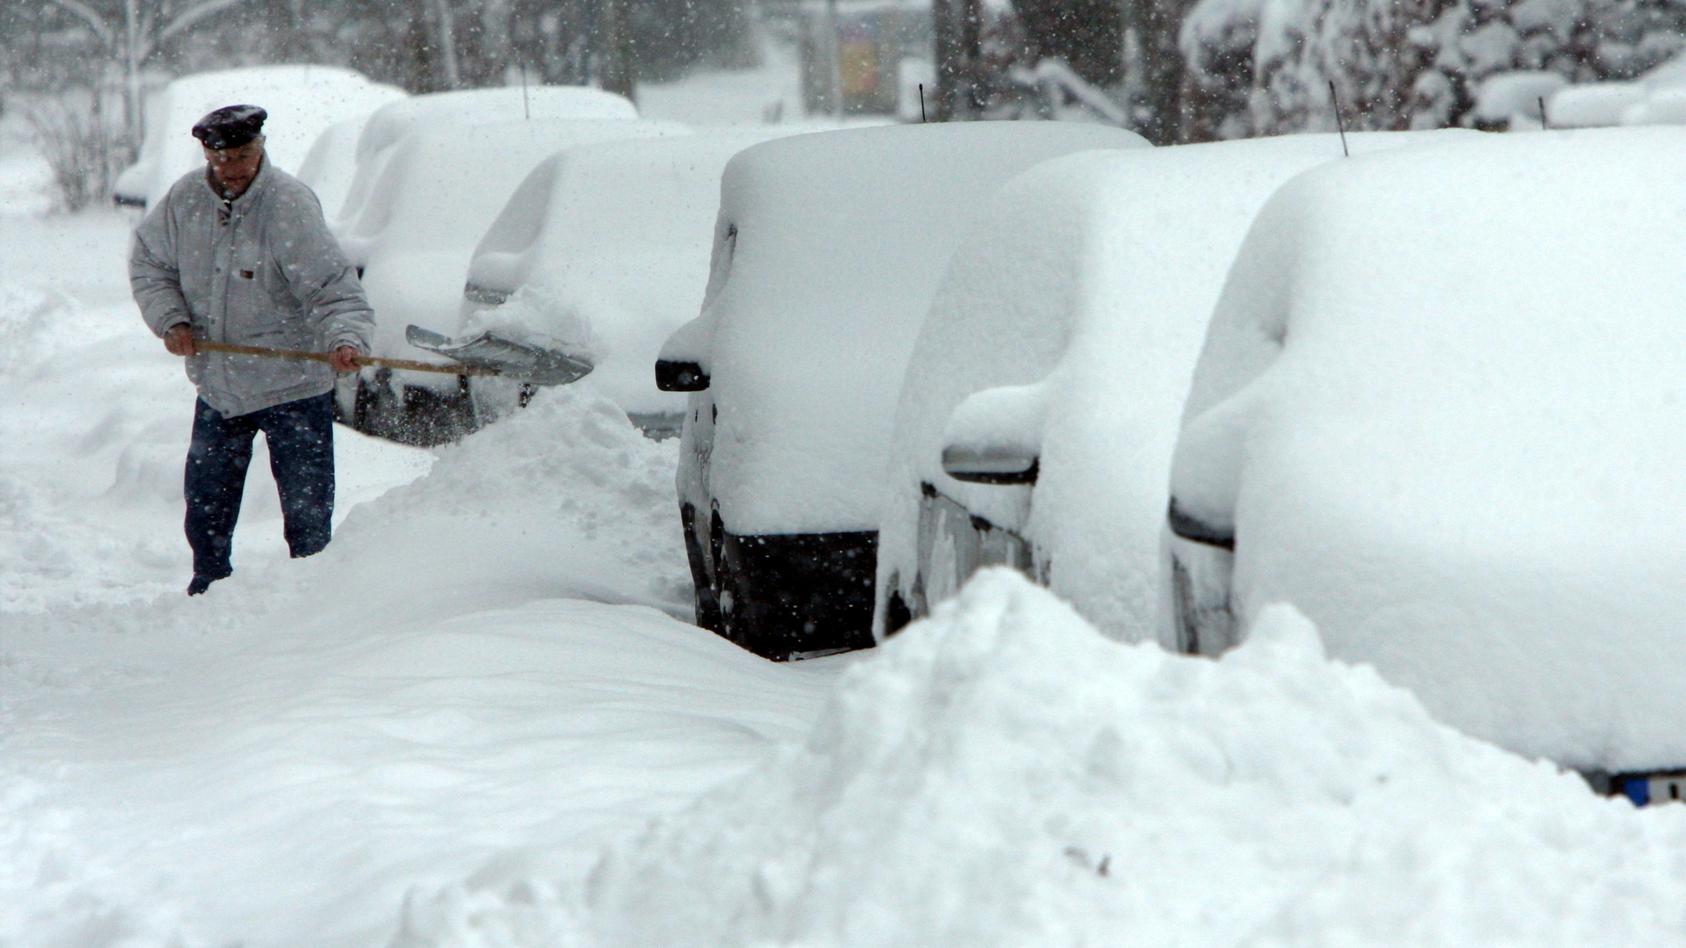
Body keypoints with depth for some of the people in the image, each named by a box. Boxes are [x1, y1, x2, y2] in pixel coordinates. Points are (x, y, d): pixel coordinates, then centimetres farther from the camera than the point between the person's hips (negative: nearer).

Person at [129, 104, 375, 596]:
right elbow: (148, 261, 11)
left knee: (307, 510, -2)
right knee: (205, 501, 17)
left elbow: (333, 289, -24)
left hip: (291, 388, -5)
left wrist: (345, 338, -42)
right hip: (216, 384, 5)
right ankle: (209, 589, 34)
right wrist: (171, 319, -3)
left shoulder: (291, 206, -20)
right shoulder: (185, 199, -4)